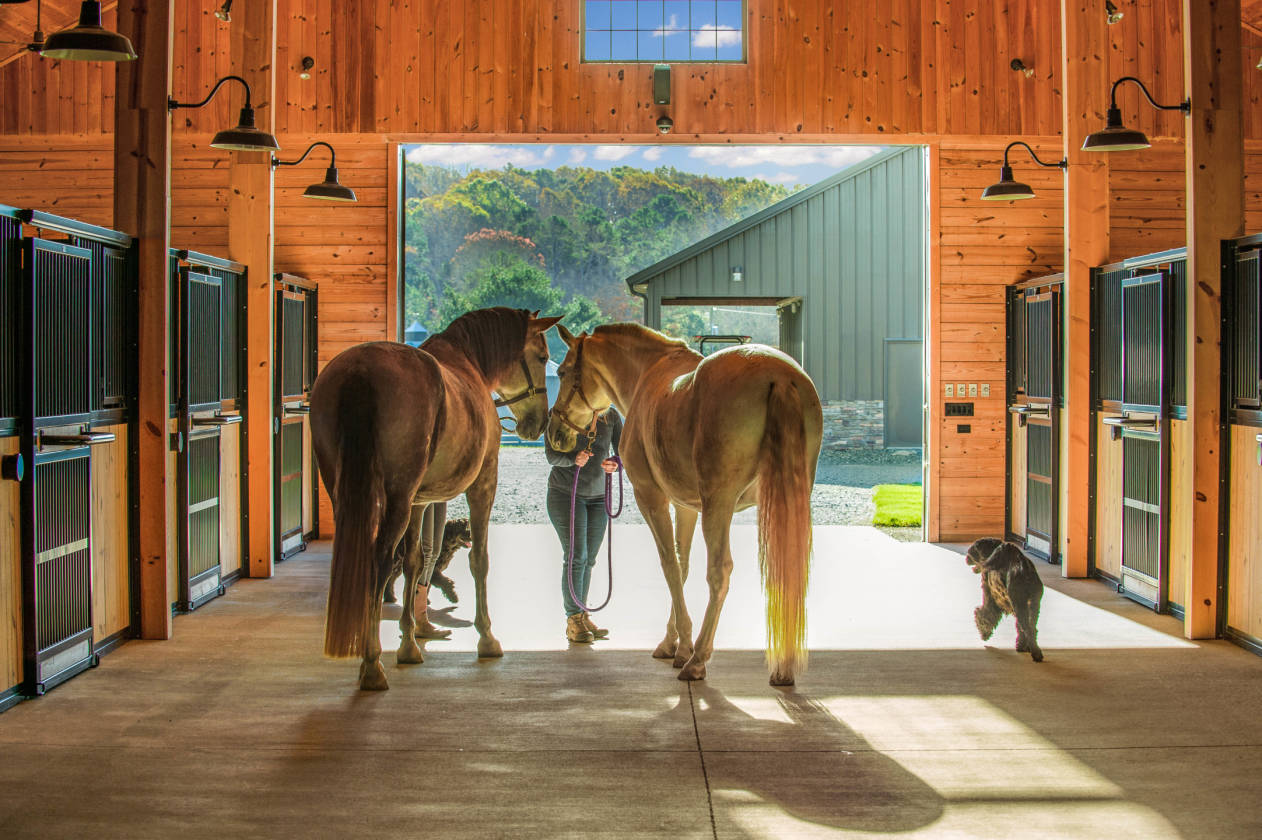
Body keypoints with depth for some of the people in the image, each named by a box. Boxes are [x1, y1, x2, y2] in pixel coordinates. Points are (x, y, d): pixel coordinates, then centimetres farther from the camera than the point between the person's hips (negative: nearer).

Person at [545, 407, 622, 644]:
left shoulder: (611, 417, -2)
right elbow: (551, 454, -14)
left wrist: (615, 463, -25)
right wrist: (573, 458, -34)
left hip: (597, 495, 4)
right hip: (565, 493, -4)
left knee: (589, 559, 7)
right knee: (576, 556, -11)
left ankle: (582, 616, 16)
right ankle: (574, 620, -6)